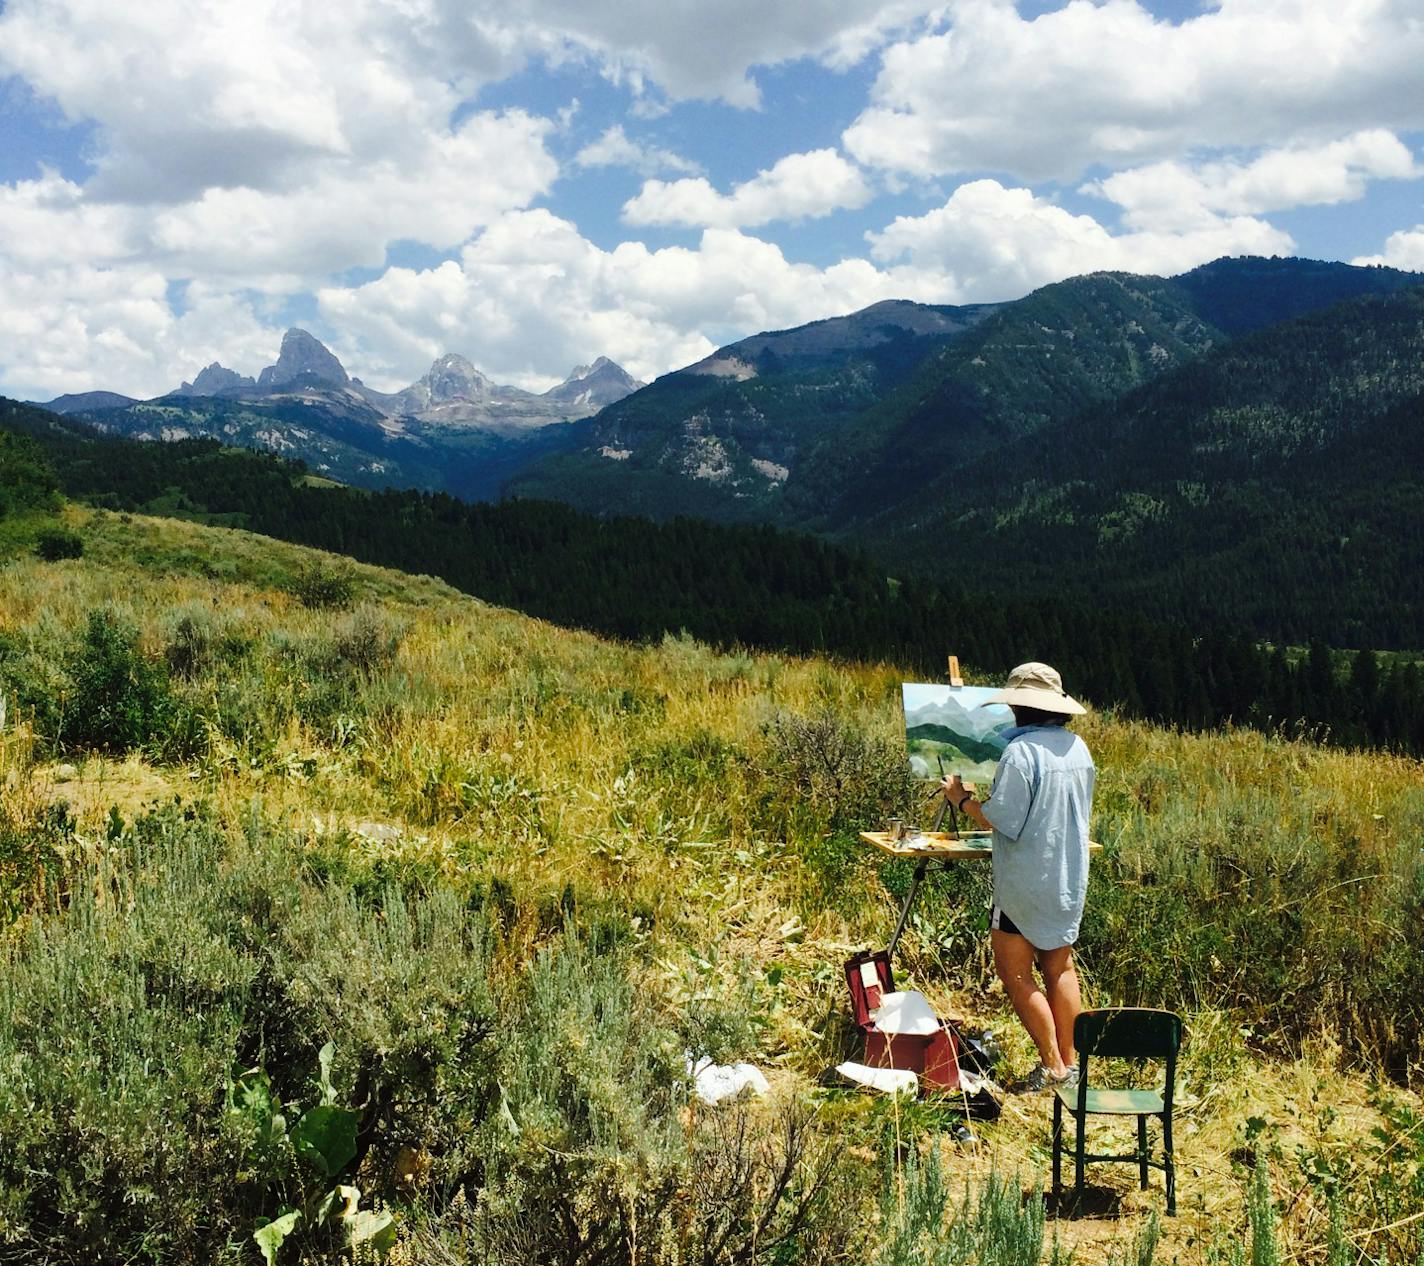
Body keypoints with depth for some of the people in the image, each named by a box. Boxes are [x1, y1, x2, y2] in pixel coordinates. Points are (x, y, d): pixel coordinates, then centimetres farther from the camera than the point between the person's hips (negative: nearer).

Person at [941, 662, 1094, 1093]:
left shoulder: (1021, 751, -21)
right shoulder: (1078, 748, 5)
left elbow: (1002, 820, -22)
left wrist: (962, 799, -6)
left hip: (1027, 879, -8)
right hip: (1070, 877, 8)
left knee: (1015, 973, 3)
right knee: (1060, 968, 16)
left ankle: (1052, 1066, 3)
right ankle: (1070, 1062, 21)